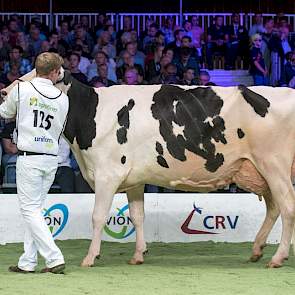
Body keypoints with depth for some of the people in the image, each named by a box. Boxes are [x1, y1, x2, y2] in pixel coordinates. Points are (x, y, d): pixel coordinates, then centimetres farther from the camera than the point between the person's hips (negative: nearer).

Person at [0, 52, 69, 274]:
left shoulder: (21, 89, -6)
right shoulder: (63, 98, 3)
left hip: (28, 158, -5)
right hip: (52, 159, 5)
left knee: (30, 210, -3)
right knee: (35, 209, 13)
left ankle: (55, 258, -12)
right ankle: (28, 262, 14)